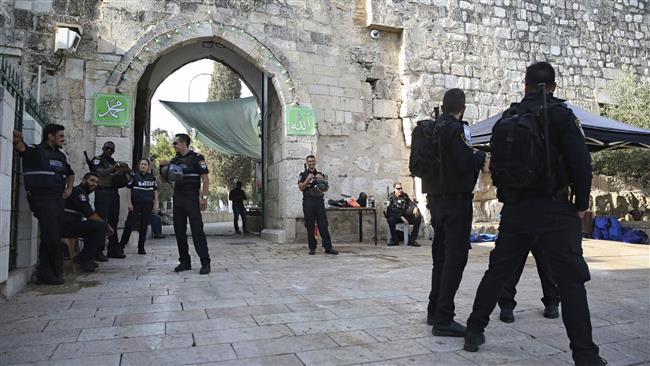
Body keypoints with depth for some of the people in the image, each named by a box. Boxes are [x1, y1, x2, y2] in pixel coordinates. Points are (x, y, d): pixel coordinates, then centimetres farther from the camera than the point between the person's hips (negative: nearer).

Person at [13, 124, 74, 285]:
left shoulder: (60, 155, 18)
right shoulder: (36, 151, -3)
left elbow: (70, 173, 33)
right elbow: (20, 146, -24)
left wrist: (69, 188, 17)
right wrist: (17, 139, -45)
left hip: (58, 199, 7)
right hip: (43, 199, -7)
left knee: (53, 238, 9)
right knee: (52, 237, -9)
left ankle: (46, 273, 16)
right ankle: (56, 270, 3)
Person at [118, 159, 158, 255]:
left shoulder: (152, 177, 12)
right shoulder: (134, 176, 4)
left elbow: (155, 191, 14)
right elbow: (129, 190, 2)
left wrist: (155, 204, 6)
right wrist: (129, 203, -6)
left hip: (148, 204, 2)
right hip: (136, 204, -2)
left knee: (144, 226, 5)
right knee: (129, 225, -7)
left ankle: (141, 248, 11)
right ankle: (121, 246, -2)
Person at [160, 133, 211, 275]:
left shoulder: (196, 158, -3)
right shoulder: (174, 160, 15)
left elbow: (205, 179, -8)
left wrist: (204, 197, -17)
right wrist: (163, 168, 2)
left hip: (192, 199, -7)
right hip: (177, 199, 7)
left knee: (197, 230, -9)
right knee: (179, 231, 8)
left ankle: (205, 262, -6)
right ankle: (185, 261, 17)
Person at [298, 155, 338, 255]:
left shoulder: (320, 175, 16)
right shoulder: (303, 175, 8)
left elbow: (326, 189, 10)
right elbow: (301, 188, -3)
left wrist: (322, 180, -6)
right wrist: (308, 179, -13)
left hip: (319, 201, 2)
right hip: (308, 202, -2)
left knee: (323, 225, -2)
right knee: (310, 226, 1)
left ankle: (328, 247, -2)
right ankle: (312, 248, 9)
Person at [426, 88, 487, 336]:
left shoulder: (436, 128, 11)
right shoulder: (456, 128, -12)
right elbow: (466, 163, -21)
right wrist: (480, 155, 0)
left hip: (437, 199, 9)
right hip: (456, 199, -9)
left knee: (441, 256, 16)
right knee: (455, 258, -5)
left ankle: (434, 311, 24)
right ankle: (443, 319, -5)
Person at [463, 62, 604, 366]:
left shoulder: (506, 119, 9)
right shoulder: (561, 115, -4)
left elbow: (495, 166, 11)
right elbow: (581, 163, -10)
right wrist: (581, 204, 2)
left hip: (514, 211, 5)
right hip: (554, 210, -4)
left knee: (497, 272, 13)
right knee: (570, 281, 1)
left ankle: (474, 332, 21)